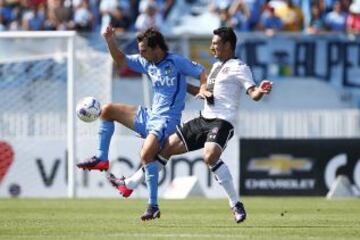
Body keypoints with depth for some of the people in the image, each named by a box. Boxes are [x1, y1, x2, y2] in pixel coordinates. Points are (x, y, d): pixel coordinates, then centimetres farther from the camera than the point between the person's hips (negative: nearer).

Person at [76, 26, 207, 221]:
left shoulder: (176, 62, -12)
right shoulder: (147, 63, 9)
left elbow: (203, 73, -11)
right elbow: (121, 60, 18)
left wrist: (203, 91, -28)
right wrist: (110, 40, 3)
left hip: (166, 120, -9)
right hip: (149, 116, 9)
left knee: (146, 154, -30)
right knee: (107, 110, 11)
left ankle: (153, 206, -25)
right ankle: (101, 158, 10)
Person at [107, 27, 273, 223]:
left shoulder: (239, 67, -7)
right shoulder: (217, 66, 19)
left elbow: (253, 94, -18)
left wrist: (260, 91, -42)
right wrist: (202, 91, 5)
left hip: (222, 122, -9)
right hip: (204, 119, 9)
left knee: (210, 156, -35)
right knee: (166, 147, 13)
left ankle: (236, 205, -27)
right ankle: (129, 185, 26)